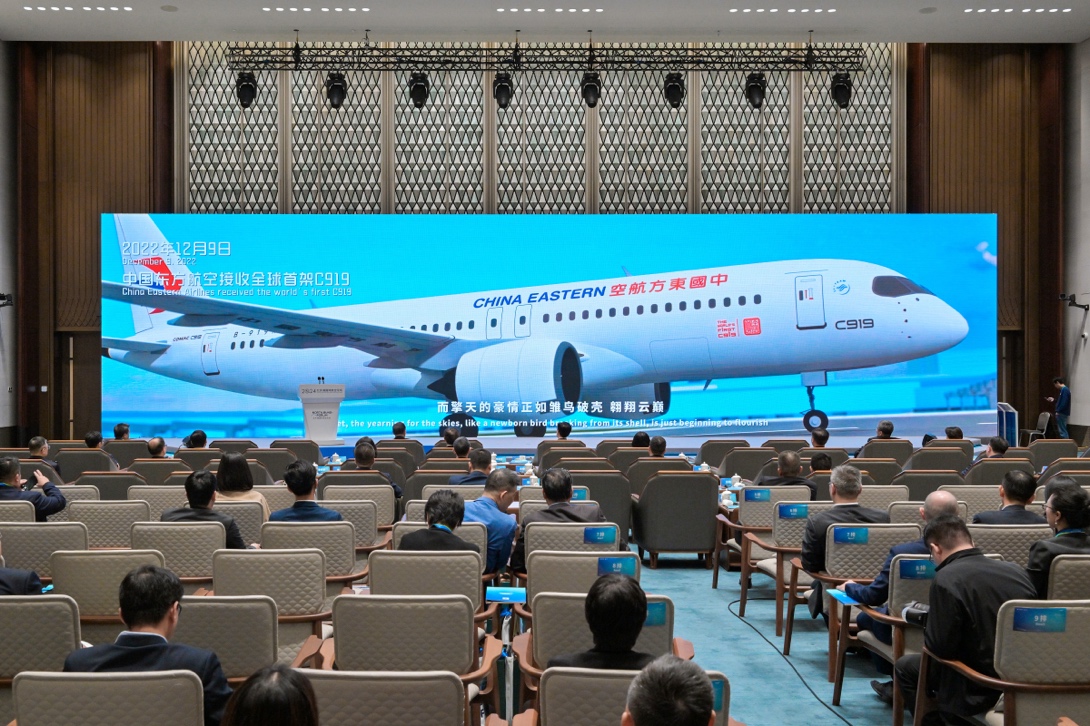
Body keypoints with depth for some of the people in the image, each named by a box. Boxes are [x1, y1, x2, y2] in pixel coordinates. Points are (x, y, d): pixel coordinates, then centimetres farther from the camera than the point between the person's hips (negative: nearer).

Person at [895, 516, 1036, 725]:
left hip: (981, 690, -7)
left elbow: (940, 647, -17)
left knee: (905, 666, 15)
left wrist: (927, 627, 5)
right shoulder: (1016, 571, -1)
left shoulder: (946, 580, -18)